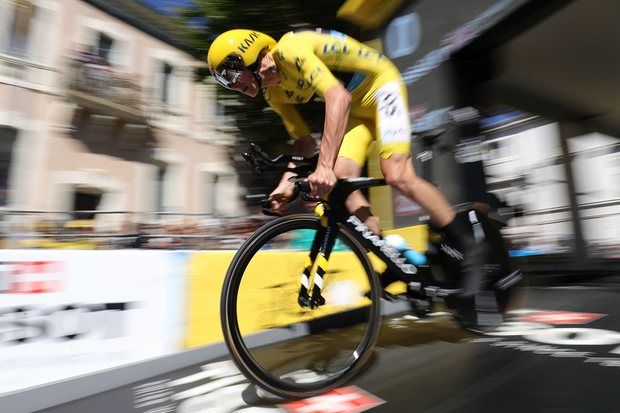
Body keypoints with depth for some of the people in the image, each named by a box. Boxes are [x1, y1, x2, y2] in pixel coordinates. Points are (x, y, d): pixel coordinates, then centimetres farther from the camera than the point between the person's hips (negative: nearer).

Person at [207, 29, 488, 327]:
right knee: (342, 180, -13)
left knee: (397, 176, -24)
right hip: (355, 106, 8)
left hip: (381, 86, -7)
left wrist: (325, 165, -47)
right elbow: (304, 140, 3)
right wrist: (287, 183, -10)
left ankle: (467, 247, -2)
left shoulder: (289, 49, -24)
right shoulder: (274, 94, 1)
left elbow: (338, 96, -39)